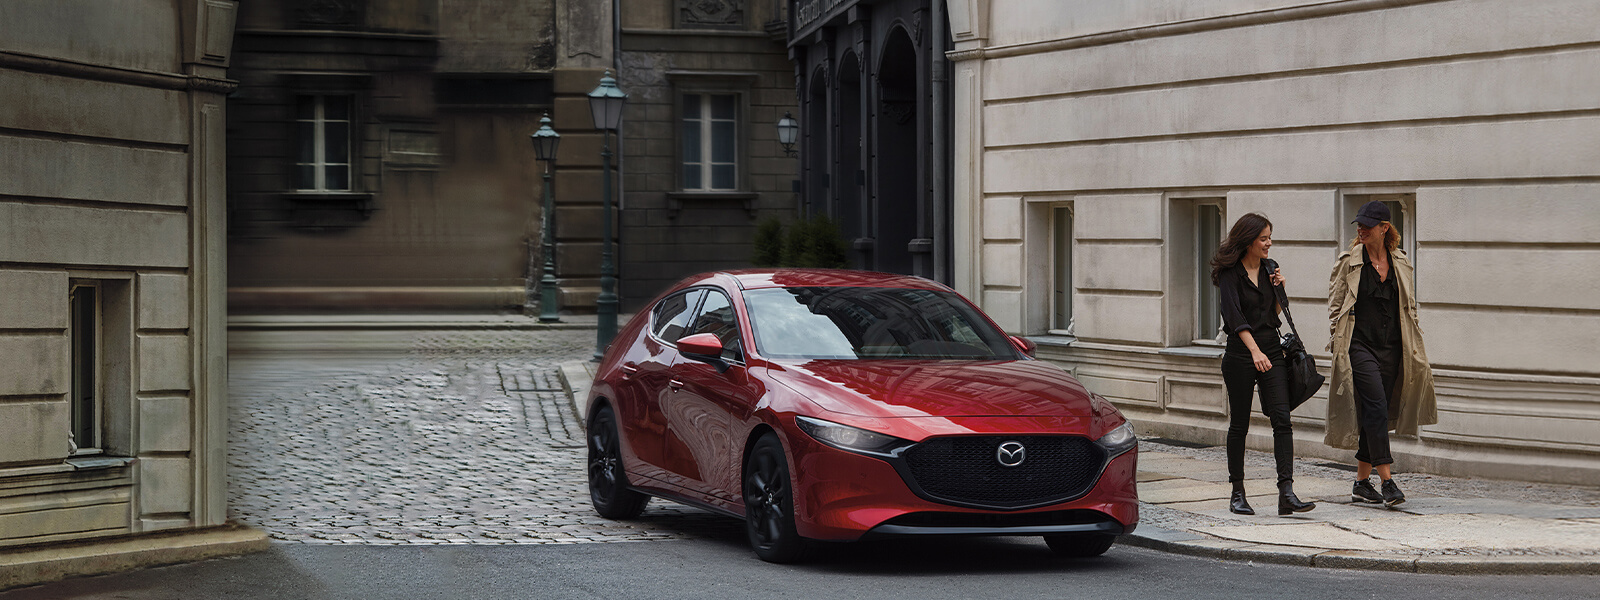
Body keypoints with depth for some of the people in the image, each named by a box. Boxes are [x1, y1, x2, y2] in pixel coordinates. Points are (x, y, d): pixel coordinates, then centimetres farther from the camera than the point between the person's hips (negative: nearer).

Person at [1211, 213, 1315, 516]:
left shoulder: (1268, 267, 10)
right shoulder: (1230, 273, -9)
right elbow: (1234, 314, -22)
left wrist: (1279, 288, 0)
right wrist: (1255, 351, -33)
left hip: (1272, 352, 5)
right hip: (1240, 354, -5)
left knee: (1282, 419, -9)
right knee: (1239, 424, 4)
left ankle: (1286, 493, -16)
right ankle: (1237, 493, 16)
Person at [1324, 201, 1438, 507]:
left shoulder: (1402, 263, 10)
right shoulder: (1348, 262, 0)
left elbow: (1409, 309, 17)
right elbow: (1335, 306, 2)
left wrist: (1414, 350, 13)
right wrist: (1339, 345, -4)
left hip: (1391, 348, 4)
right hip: (1359, 346, -4)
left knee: (1375, 413, 7)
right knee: (1377, 407, -16)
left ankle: (1361, 483, 16)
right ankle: (1387, 481, -18)